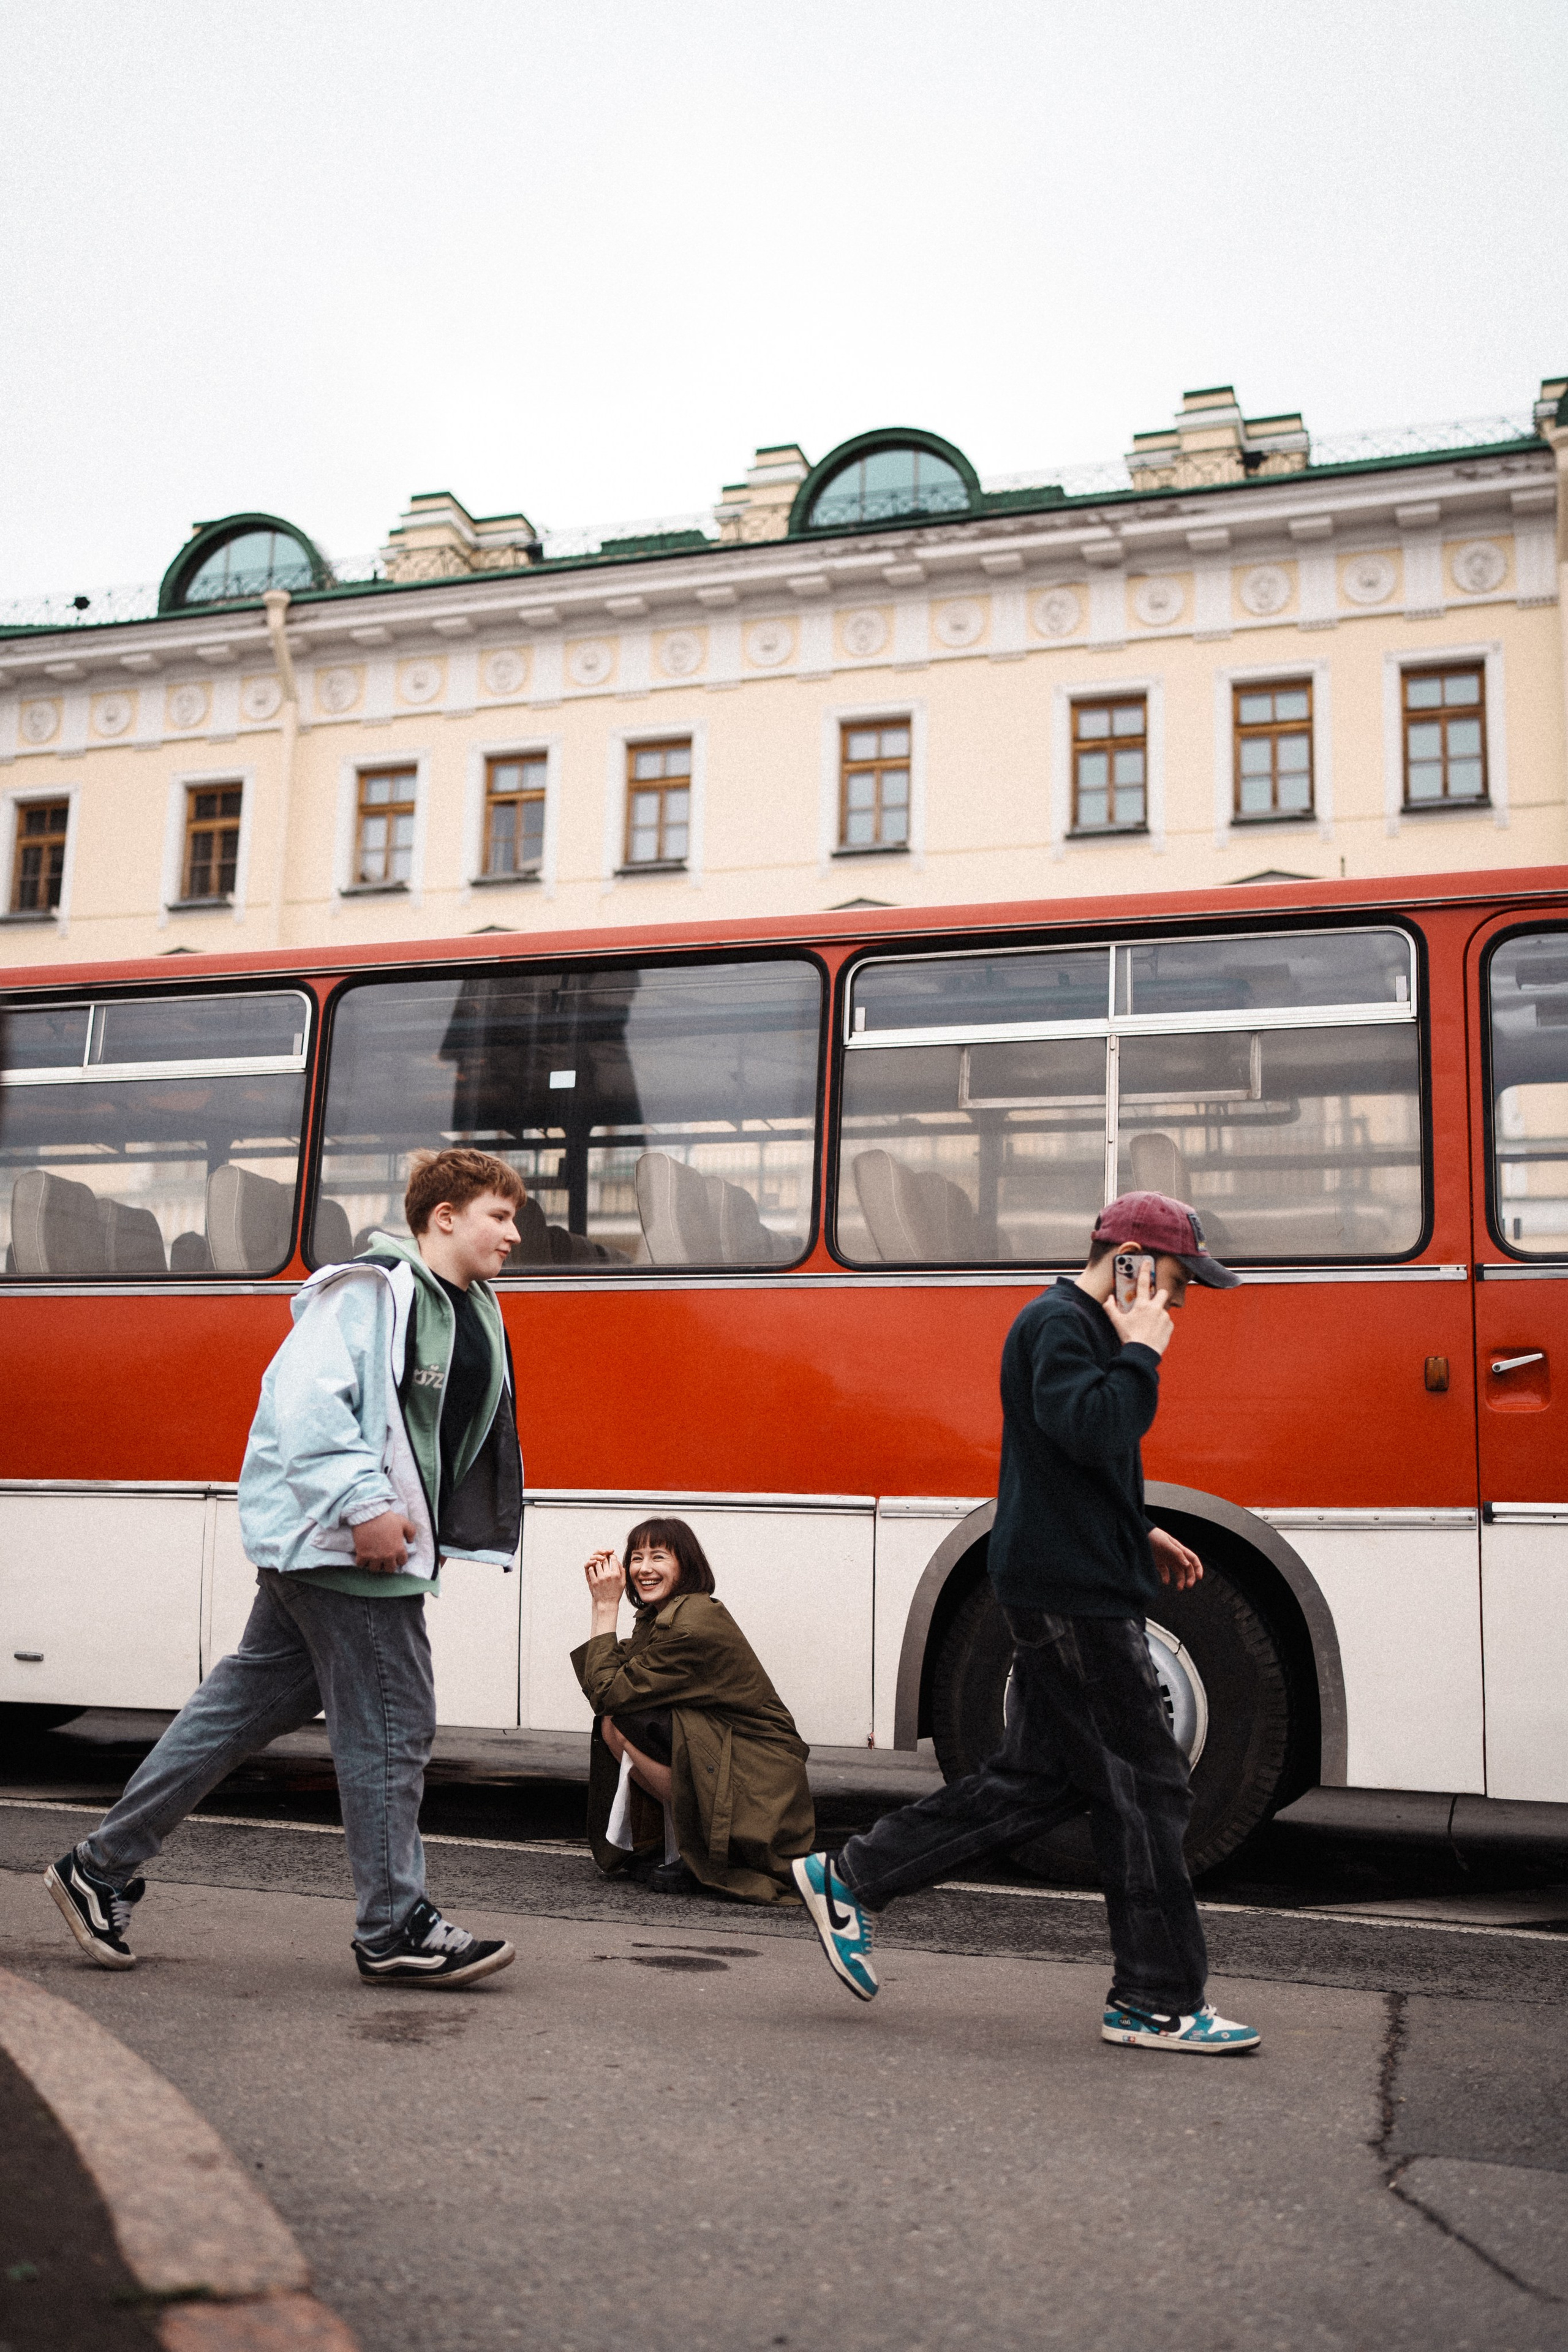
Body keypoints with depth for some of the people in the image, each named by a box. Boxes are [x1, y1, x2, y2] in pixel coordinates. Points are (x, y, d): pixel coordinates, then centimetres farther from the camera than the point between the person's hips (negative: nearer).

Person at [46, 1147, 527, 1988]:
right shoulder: (370, 1289, -14)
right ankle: (395, 1928, 10)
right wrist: (364, 1505, -26)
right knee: (390, 1720, -3)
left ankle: (102, 1867, 25)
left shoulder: (471, 1313, 16)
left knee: (245, 1704, 15)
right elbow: (306, 1400, -22)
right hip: (338, 1542, -10)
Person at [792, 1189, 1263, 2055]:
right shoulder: (1057, 1323, -13)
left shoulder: (1082, 1327, 20)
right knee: (1146, 1787, -3)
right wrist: (1141, 1355, -18)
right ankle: (1158, 2002, 9)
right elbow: (1089, 1430, -31)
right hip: (1069, 1594, -11)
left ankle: (849, 1878, 18)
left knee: (1037, 1776, 13)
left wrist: (1140, 1533, 21)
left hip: (1070, 1590, 11)